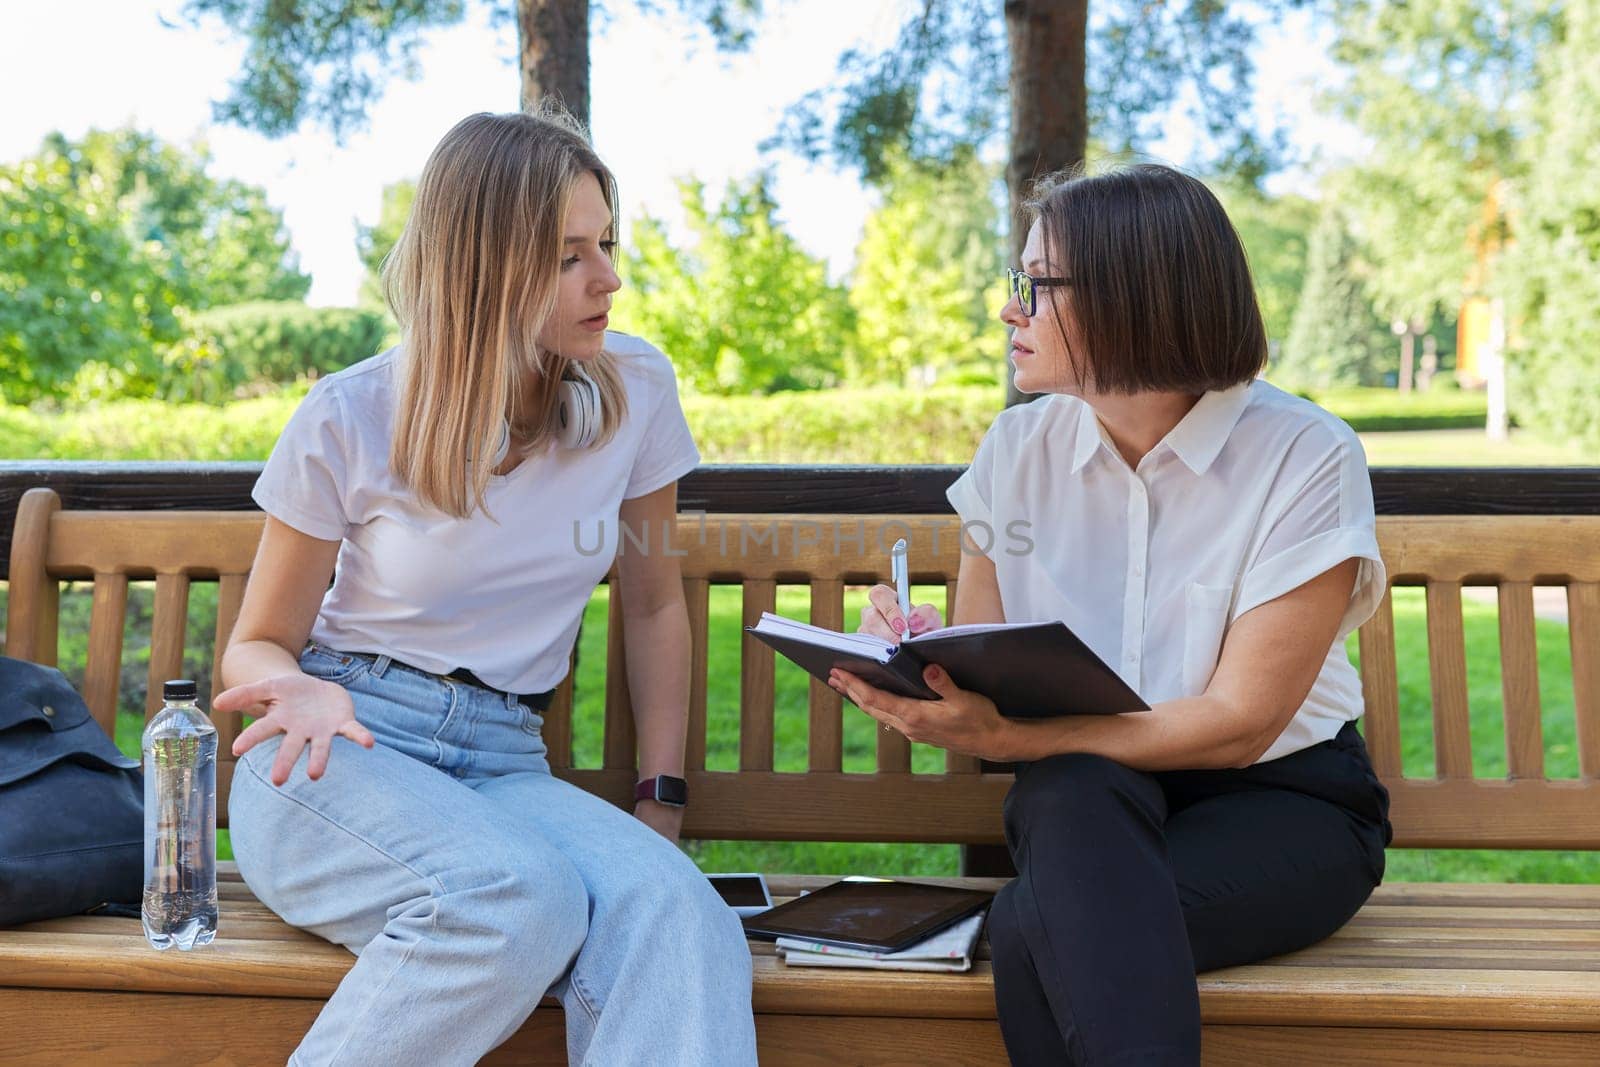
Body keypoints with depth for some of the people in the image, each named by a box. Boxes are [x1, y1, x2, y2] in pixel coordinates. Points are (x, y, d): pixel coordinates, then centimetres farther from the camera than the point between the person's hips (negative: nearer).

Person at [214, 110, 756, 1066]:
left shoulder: (636, 391, 1)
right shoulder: (349, 419, -6)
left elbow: (655, 605, 14)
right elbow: (258, 644, 5)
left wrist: (663, 801, 6)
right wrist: (303, 693, -20)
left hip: (503, 765, 3)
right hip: (333, 767, -2)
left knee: (671, 906, -32)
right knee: (522, 899, -35)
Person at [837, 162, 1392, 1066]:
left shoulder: (1306, 457, -12)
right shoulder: (1020, 448, 2)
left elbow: (1238, 723, -17)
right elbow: (983, 675, 4)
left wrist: (1001, 737, -28)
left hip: (1279, 800, -3)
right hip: (1088, 801, 3)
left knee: (1035, 930, -34)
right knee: (1072, 789, -35)